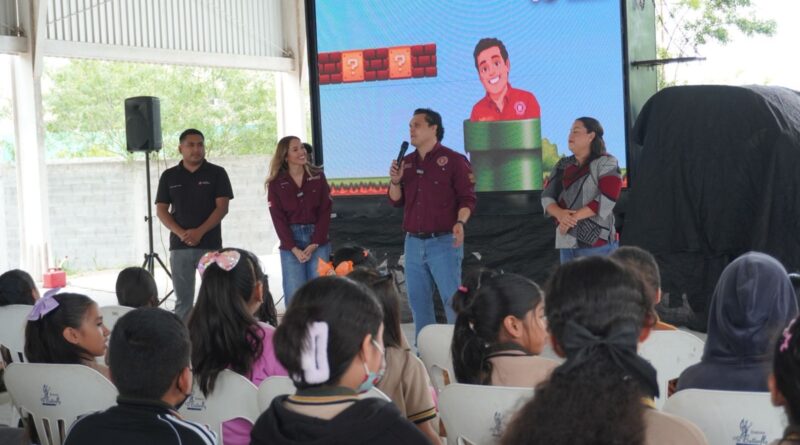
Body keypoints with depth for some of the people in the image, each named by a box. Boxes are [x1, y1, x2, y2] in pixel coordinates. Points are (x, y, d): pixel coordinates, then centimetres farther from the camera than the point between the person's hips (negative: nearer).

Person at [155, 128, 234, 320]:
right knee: (183, 299, 4)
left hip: (210, 245, -2)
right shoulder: (169, 176, 9)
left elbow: (222, 207, -4)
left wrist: (199, 232, -15)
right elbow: (161, 210, 6)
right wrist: (181, 233, -11)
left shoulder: (216, 173, 3)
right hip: (179, 246, 2)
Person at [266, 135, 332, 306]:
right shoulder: (276, 183, 2)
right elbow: (278, 218, -1)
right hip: (290, 243, -1)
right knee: (294, 296, -5)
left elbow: (325, 212, 2)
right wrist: (294, 249, -11)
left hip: (317, 240, 1)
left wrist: (314, 244, -9)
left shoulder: (318, 176, 5)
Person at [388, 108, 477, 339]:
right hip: (413, 242, 6)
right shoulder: (407, 162, 12)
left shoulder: (453, 160, -3)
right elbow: (396, 201, 14)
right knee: (418, 301, 8)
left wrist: (460, 222, -23)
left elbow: (467, 198, -7)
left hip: (443, 242, -6)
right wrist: (395, 181, -4)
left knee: (452, 300, -5)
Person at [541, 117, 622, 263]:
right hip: (566, 242, 6)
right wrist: (559, 213, -14)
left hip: (598, 243, -6)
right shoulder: (562, 165, 14)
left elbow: (607, 199, -13)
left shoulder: (606, 163, -2)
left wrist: (575, 216, -16)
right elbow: (547, 196, 8)